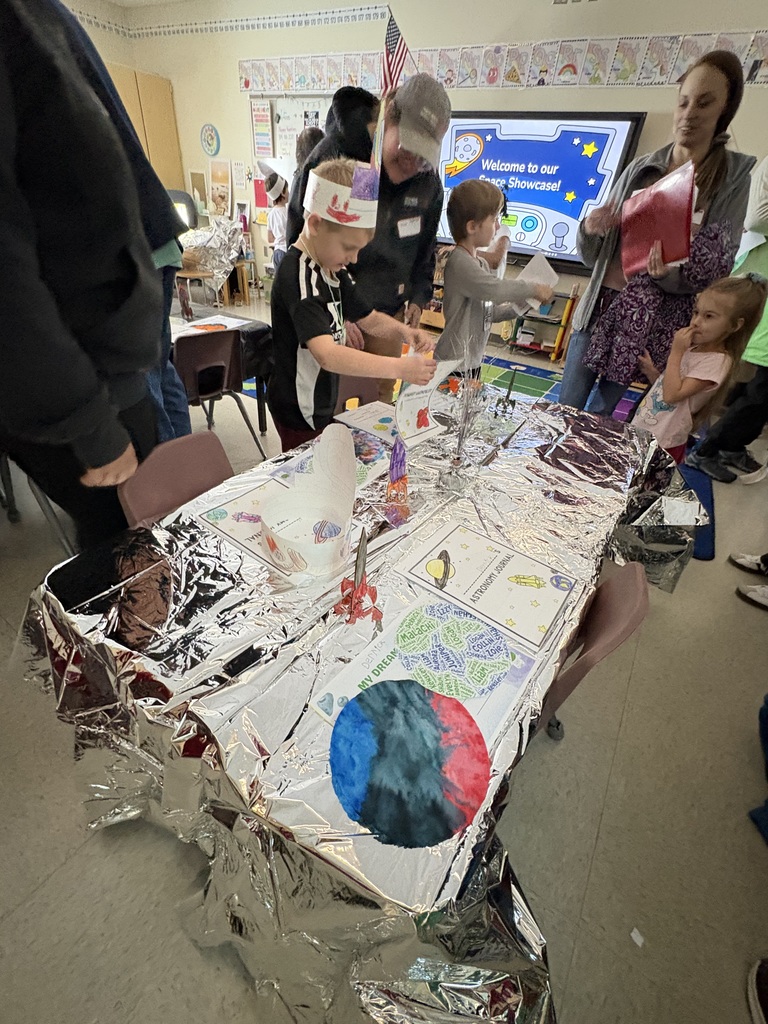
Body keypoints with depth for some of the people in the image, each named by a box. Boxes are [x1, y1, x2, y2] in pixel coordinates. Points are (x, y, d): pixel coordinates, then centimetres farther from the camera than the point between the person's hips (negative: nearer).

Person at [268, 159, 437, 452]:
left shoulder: (331, 269, 5)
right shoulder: (297, 277, -25)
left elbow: (370, 318, 13)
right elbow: (327, 355, -39)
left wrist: (404, 332, -7)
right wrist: (399, 368, -43)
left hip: (322, 403, 9)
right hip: (298, 410, -9)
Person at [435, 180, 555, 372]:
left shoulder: (482, 264, 13)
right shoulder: (460, 261, -16)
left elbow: (488, 311, 17)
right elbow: (496, 290, -26)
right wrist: (534, 290, -12)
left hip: (473, 360, 9)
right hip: (453, 363, -9)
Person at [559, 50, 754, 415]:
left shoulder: (733, 178, 0)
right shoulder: (640, 168, 6)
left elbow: (715, 273, -4)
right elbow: (591, 256, 7)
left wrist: (669, 274, -23)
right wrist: (589, 228, -14)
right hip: (601, 303, 2)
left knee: (599, 416, 7)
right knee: (565, 408, 5)